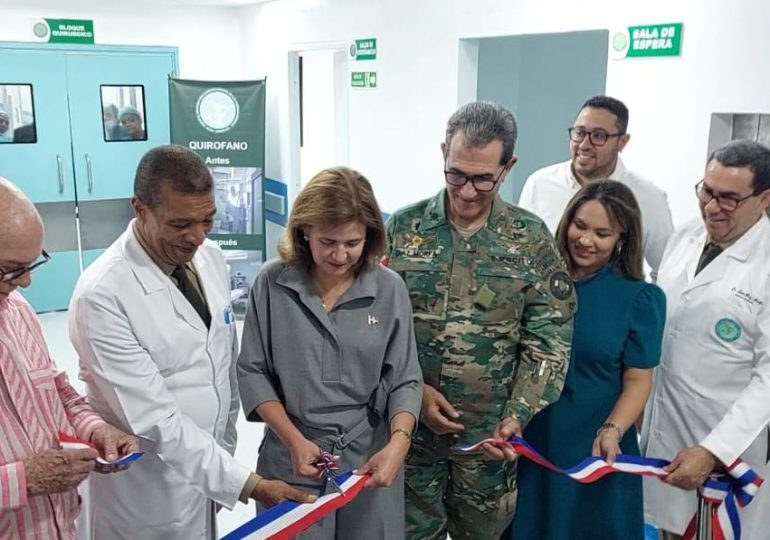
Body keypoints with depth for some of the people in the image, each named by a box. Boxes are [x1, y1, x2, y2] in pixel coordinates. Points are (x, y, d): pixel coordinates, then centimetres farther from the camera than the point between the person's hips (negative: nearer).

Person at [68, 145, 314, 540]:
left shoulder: (211, 259, -3)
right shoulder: (102, 295, -24)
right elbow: (154, 418, -24)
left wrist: (226, 445, 11)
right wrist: (247, 483, -25)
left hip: (207, 471, 6)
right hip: (148, 497, -5)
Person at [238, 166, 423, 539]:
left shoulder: (390, 289, -6)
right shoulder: (272, 284, -6)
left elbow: (404, 380, -4)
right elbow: (253, 372, -2)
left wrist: (398, 443, -20)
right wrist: (294, 440, -12)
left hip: (371, 460, 1)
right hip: (290, 461, 0)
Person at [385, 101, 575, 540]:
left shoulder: (532, 239, -4)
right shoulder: (403, 228, -4)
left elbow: (549, 338, -4)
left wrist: (519, 414, -13)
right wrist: (414, 390, -11)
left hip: (491, 431, 0)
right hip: (410, 425, 0)